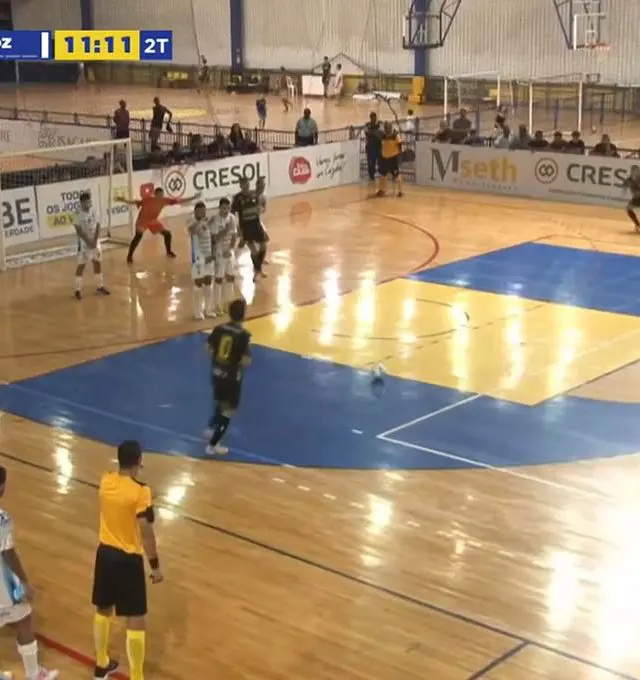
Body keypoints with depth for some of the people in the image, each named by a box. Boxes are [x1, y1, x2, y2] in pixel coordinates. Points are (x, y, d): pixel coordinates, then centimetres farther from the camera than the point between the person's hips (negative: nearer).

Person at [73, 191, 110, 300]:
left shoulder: (93, 211, 2)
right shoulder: (78, 214, -15)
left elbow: (97, 225, 0)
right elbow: (79, 230, -18)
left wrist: (95, 240, -11)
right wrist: (89, 242, -21)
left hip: (95, 242, 6)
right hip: (84, 243, -6)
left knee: (98, 263, 12)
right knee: (81, 265, -2)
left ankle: (100, 287, 25)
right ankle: (78, 290, 3)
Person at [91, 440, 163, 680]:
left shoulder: (105, 481, -3)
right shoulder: (140, 492, -22)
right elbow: (146, 533, -19)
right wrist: (155, 565, -11)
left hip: (105, 553, 7)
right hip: (128, 558, -7)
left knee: (103, 610, 23)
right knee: (136, 620, 3)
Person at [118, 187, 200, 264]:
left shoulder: (164, 201, -14)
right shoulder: (148, 200, -27)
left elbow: (179, 201, -9)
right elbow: (135, 202, -30)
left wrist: (193, 198, -10)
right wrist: (124, 200, -45)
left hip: (153, 220, 6)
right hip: (142, 220, -6)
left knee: (167, 233, 3)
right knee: (139, 235, -29)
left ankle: (169, 252, 29)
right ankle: (129, 256, -23)